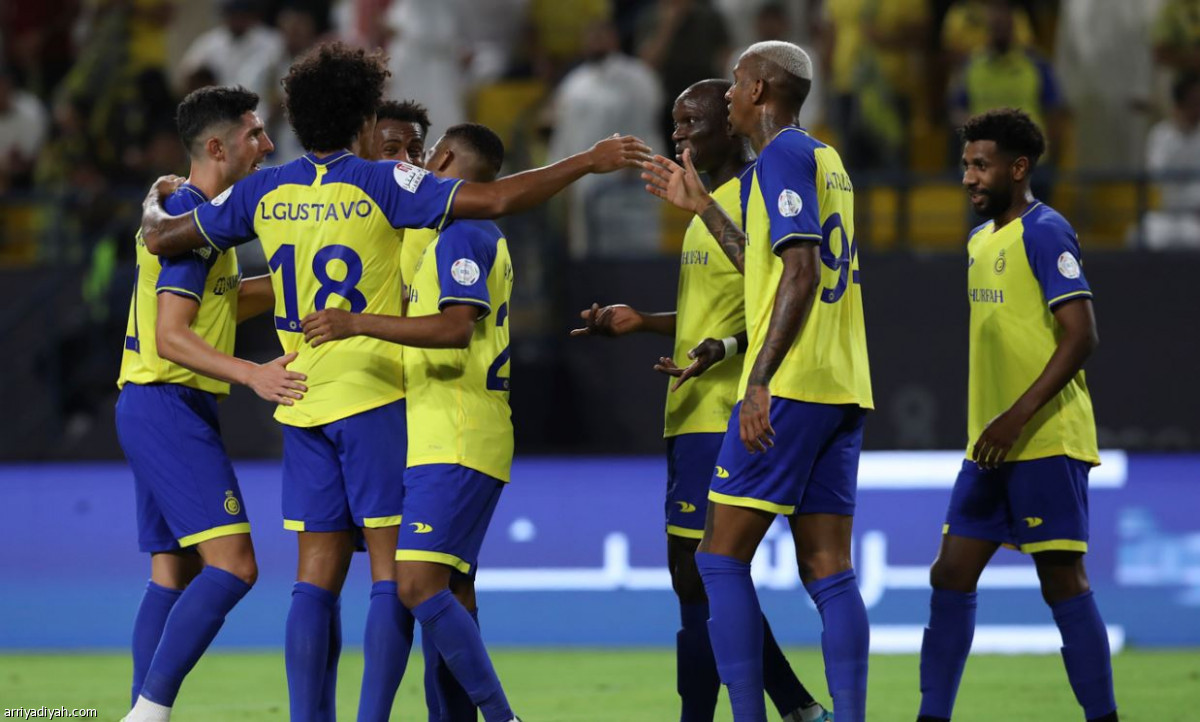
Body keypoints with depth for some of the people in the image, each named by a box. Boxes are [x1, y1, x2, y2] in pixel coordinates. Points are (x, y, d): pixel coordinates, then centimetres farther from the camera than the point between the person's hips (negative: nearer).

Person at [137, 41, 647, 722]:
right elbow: (496, 199, -16)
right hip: (374, 397, -5)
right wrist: (587, 162, -8)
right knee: (395, 575, -3)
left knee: (317, 579, 6)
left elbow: (163, 237, 14)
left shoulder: (266, 192, 6)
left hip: (301, 405, 5)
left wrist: (156, 203, 37)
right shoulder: (381, 184, -8)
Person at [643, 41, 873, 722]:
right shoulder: (826, 159, 20)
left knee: (722, 557, -4)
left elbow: (800, 275, -18)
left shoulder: (783, 156, -8)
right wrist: (703, 207, 34)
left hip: (791, 386, -9)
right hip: (844, 390, 9)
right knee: (828, 570, 4)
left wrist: (760, 382, -21)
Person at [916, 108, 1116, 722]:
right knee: (951, 576, 6)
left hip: (1047, 442, -9)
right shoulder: (980, 240, 15)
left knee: (1062, 580, -6)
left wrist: (1018, 417, -23)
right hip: (990, 446, 9)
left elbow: (1081, 336, -19)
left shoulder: (1045, 233, -12)